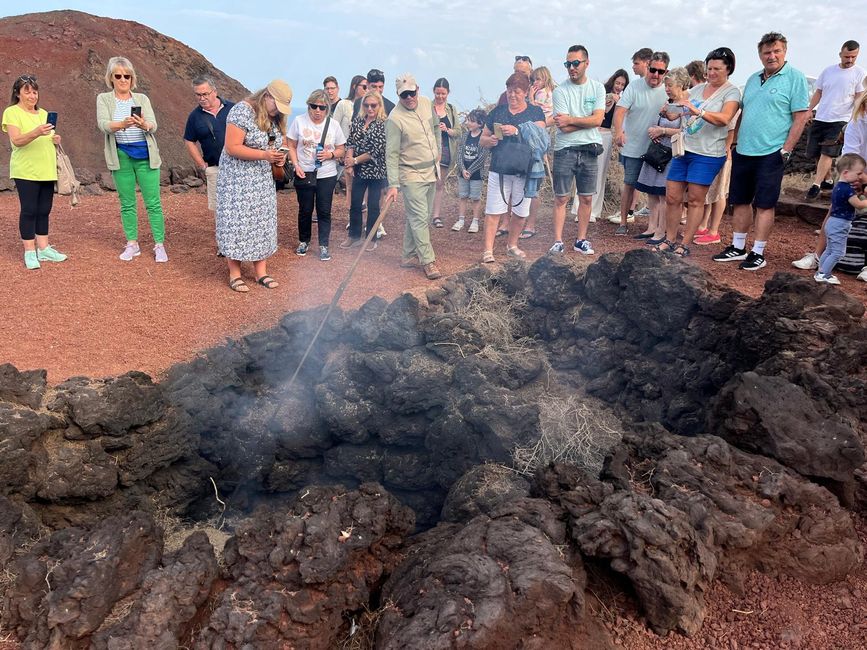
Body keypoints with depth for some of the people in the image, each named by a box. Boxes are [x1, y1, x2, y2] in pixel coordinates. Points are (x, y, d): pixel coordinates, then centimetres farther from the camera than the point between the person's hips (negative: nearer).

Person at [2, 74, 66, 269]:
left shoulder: (43, 113, 17)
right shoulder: (12, 112, -4)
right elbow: (16, 140, -16)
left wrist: (55, 139, 3)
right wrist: (37, 133, -33)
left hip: (47, 171, 6)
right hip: (26, 172, -6)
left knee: (44, 210, 8)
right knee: (29, 210, -5)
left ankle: (43, 248, 15)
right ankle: (29, 252, 0)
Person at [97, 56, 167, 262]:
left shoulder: (142, 98, 6)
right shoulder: (104, 99, 4)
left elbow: (153, 125, -8)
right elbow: (103, 124, -14)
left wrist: (144, 125, -33)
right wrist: (121, 124, -35)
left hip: (145, 155, 0)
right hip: (121, 156, 0)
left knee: (153, 202, -1)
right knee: (127, 203, 8)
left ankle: (160, 245, 5)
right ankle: (132, 244, 19)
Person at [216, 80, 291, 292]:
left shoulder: (275, 119, 7)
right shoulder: (242, 111, -17)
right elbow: (232, 148, -21)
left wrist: (278, 158, -5)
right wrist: (264, 155, -27)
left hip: (262, 179, 7)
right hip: (238, 179, -7)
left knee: (263, 221, 7)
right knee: (238, 223, -3)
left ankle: (261, 271, 15)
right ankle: (234, 274, 6)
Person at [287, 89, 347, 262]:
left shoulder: (333, 124, -1)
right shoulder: (299, 121, -3)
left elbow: (341, 150, 6)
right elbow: (291, 146, 2)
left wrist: (331, 154, -15)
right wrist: (296, 165, -11)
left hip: (327, 175, 0)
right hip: (304, 174, 0)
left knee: (324, 211, 1)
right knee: (305, 210, 9)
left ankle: (324, 246, 10)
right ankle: (303, 241, 27)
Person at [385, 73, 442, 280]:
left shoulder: (426, 103, 2)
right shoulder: (395, 119, -18)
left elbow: (436, 126, 22)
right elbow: (391, 154, -19)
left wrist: (438, 150, 20)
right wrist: (393, 184, -23)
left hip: (431, 170, 7)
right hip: (412, 175, -7)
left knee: (420, 217, 12)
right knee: (419, 218, -7)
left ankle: (408, 255, 23)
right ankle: (428, 261, 0)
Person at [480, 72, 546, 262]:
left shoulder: (535, 112, 8)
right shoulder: (497, 112, 12)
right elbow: (482, 139, 14)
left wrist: (516, 131, -23)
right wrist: (490, 140, -9)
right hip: (499, 170, 0)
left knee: (520, 212, 8)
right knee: (493, 211, -6)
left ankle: (512, 245, 26)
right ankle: (488, 250, -3)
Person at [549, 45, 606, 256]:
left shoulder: (597, 88, 4)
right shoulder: (560, 91, -3)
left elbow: (598, 120, -8)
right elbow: (564, 127, -12)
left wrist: (571, 120, -14)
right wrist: (588, 120, -7)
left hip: (589, 150, 3)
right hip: (565, 150, -2)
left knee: (586, 198, 8)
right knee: (561, 199, -1)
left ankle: (581, 240, 18)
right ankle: (558, 242, 3)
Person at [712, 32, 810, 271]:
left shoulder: (795, 78, -5)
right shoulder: (753, 79, 15)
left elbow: (801, 117, -9)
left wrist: (785, 150, -14)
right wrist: (735, 142, 14)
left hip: (770, 153, -6)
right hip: (743, 152, 6)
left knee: (764, 205, -2)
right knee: (740, 201, 10)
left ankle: (758, 253, 4)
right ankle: (738, 248, 20)